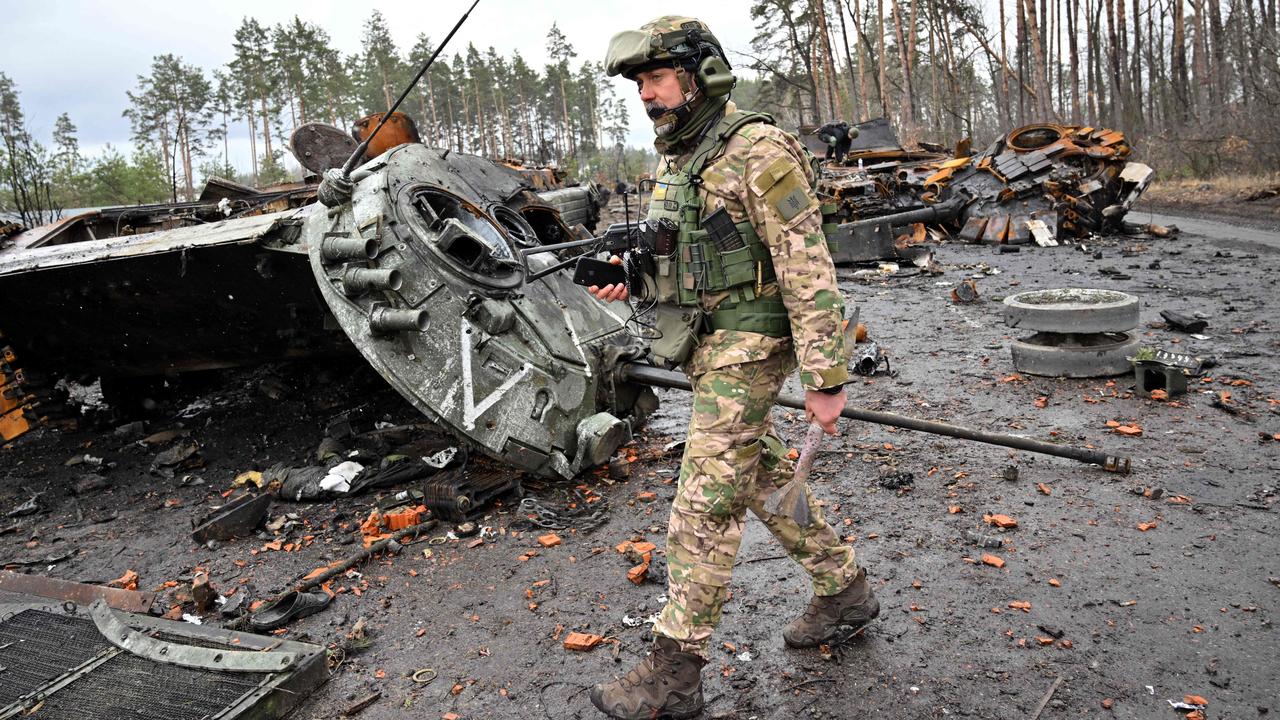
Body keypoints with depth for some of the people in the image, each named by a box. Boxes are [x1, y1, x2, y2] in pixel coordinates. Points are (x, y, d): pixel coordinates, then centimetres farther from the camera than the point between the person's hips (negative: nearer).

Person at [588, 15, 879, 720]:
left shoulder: (758, 152, -16)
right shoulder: (673, 159, 12)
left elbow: (809, 270, -19)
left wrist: (825, 378, -20)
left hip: (745, 349, -9)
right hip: (705, 347, 9)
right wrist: (628, 280, 1)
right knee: (763, 476, 18)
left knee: (705, 503, -6)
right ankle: (844, 591, 35)